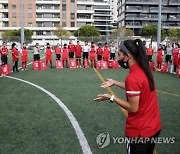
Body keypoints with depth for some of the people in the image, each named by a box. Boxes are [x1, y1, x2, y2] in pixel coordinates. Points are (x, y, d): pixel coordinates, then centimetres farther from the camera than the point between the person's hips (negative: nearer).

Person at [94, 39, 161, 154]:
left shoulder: (132, 77, -27)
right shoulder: (143, 70, -1)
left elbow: (133, 108, -22)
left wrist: (111, 98, -13)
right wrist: (115, 82, 14)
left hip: (140, 132, -8)